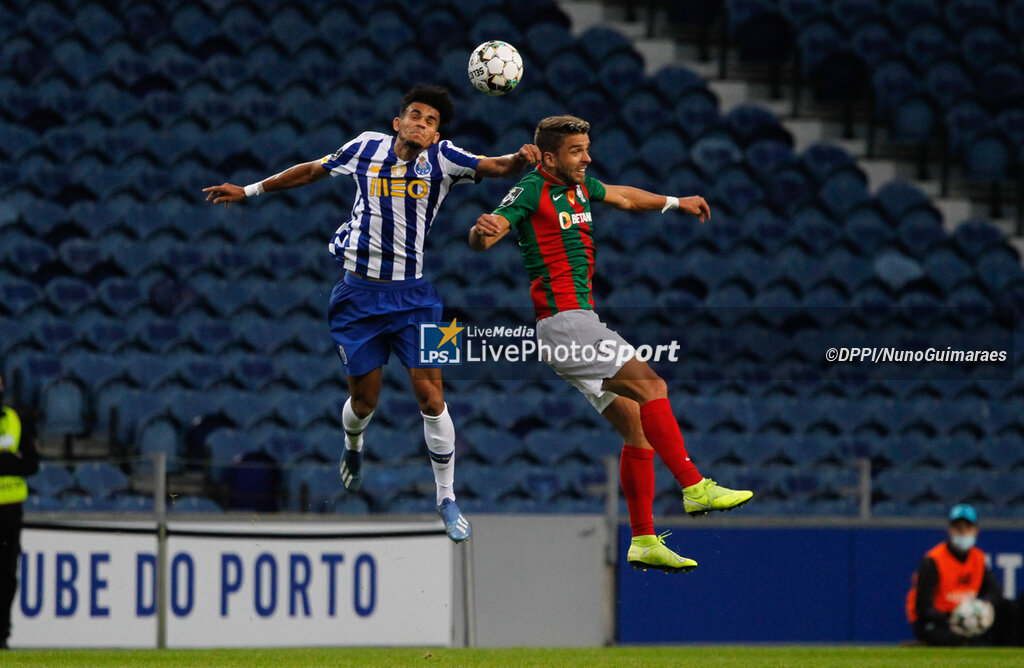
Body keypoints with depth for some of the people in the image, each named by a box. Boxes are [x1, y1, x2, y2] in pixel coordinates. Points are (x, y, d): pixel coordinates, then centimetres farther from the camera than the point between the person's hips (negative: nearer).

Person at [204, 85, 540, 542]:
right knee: (364, 401, 7)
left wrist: (522, 158, -37)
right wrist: (250, 191, 22)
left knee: (431, 397, -8)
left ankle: (446, 499, 7)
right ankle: (353, 447, 44)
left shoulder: (442, 158, -2)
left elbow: (497, 167, -14)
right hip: (360, 293, 1)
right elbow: (313, 171, 16)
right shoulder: (367, 148, 2)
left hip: (413, 297, -1)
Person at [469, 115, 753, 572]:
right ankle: (695, 488, -22)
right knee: (650, 385, -20)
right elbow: (482, 238, -23)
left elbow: (622, 197, 35)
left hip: (581, 321, 9)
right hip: (561, 322, -9)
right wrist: (484, 231, -45)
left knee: (637, 428, 5)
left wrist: (674, 202, 42)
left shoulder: (578, 185, 15)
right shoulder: (532, 190, -11)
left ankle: (644, 542, 7)